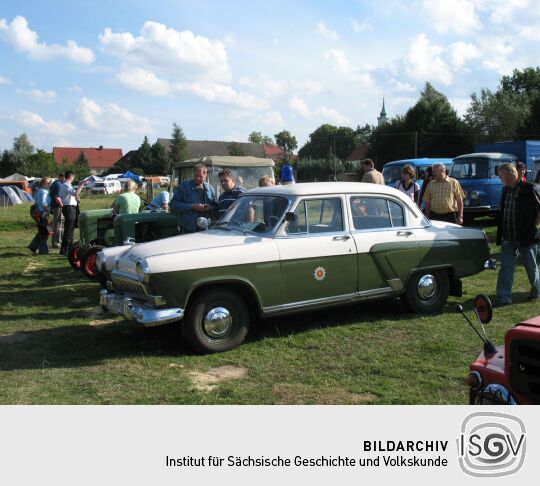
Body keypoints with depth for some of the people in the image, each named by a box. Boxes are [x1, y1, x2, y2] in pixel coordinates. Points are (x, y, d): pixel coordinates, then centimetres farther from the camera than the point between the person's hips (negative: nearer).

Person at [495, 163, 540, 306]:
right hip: (507, 237, 5)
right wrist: (501, 233, 9)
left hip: (525, 237, -5)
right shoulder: (505, 190, 8)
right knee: (506, 267, 2)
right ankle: (503, 297, 3)